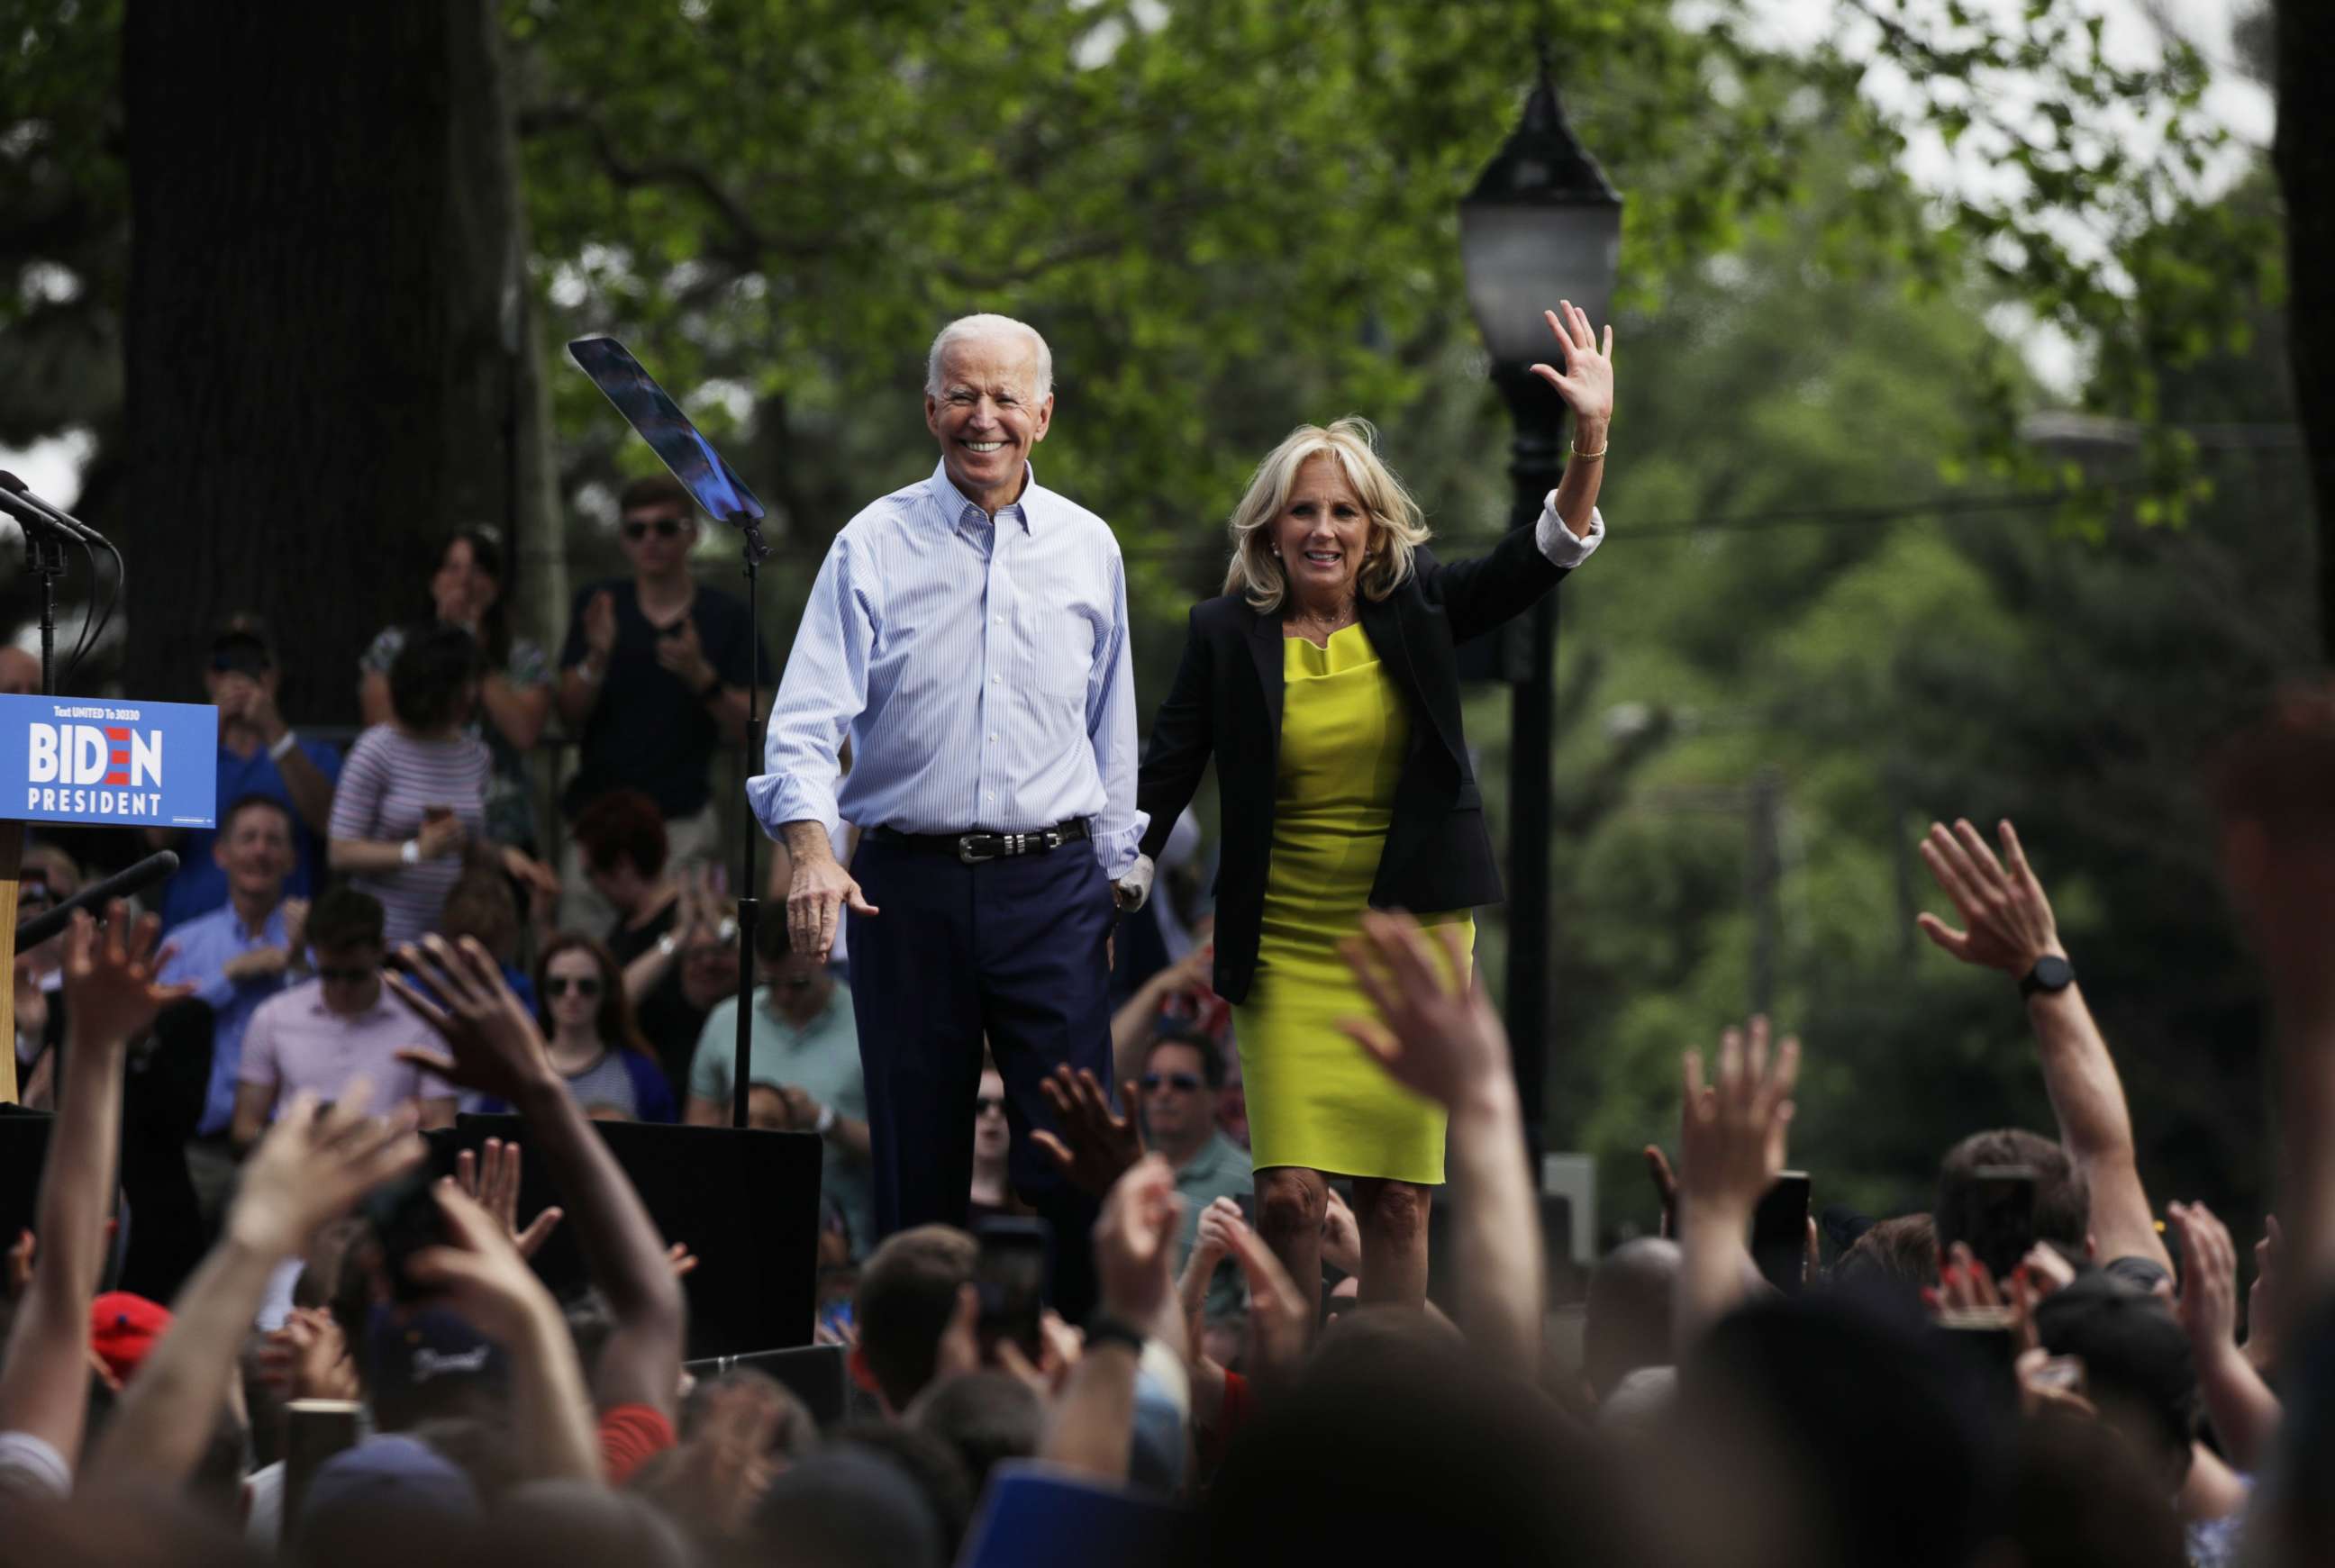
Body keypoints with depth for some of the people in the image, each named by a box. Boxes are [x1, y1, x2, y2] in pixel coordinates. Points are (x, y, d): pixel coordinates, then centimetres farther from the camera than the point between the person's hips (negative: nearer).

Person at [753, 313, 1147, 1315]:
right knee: (916, 1156, 3)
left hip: (1051, 881, 1)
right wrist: (812, 850, -23)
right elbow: (807, 718, -7)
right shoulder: (874, 546, 2)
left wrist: (1115, 876, 16)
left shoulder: (1087, 548, 9)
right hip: (908, 883, -1)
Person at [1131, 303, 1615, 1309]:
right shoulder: (1228, 635, -1)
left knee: (1398, 1197, 1)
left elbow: (1543, 557, -9)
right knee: (1289, 1196, -10)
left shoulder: (1415, 606, 1)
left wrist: (1591, 439, -24)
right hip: (1287, 947, -1)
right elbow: (1163, 777, 0)